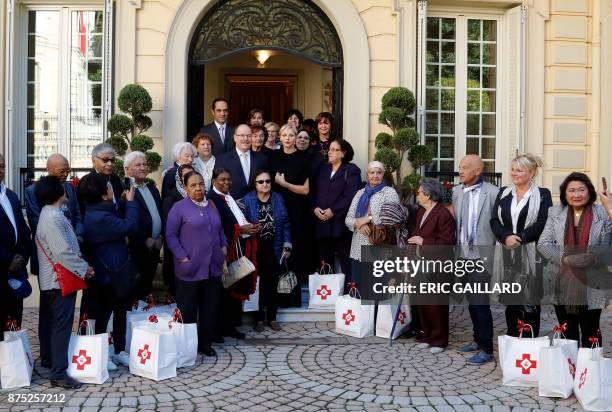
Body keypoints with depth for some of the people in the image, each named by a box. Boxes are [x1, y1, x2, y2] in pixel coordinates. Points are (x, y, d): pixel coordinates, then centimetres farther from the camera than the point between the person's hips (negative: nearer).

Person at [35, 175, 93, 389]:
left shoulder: (47, 214, 11)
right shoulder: (54, 217, -21)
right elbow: (63, 252, -25)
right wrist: (83, 268, -15)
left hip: (49, 279, 11)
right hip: (61, 279, -11)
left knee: (49, 321, 20)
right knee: (61, 325, -8)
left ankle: (47, 358, 35)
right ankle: (58, 373, -7)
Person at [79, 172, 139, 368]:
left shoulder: (96, 213, 9)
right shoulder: (100, 218, -26)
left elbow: (120, 226, 16)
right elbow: (130, 227, -25)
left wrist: (124, 202, 9)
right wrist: (130, 202, -15)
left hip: (115, 272, 10)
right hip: (109, 274, -10)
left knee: (120, 312, 17)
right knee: (103, 315, 4)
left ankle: (119, 351, 27)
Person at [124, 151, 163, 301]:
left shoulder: (152, 187, 14)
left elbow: (161, 213, 14)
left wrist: (161, 237, 2)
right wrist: (145, 240, -16)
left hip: (155, 246, 7)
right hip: (137, 248, -7)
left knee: (148, 284, 14)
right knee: (136, 288, 3)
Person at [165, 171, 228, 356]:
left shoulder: (211, 206, 13)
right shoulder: (179, 207, -4)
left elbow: (220, 231, 20)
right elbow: (171, 235, -7)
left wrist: (224, 247, 5)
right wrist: (183, 257, -14)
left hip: (213, 267, 5)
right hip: (190, 268, -5)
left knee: (210, 307, 9)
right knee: (187, 309, 5)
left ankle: (205, 343, 22)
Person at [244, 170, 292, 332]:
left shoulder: (278, 199, 4)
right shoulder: (248, 200, -5)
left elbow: (286, 224, 6)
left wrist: (287, 246, 2)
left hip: (275, 249, 3)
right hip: (256, 249, -2)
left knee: (273, 284, 8)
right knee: (258, 284, 3)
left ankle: (272, 318, 19)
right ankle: (259, 318, 15)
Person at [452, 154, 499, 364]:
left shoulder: (492, 192, -11)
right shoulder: (456, 191, 9)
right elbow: (453, 220, 11)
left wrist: (495, 251, -12)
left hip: (482, 255, -6)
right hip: (464, 254, 7)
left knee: (480, 302, -5)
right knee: (471, 300, 16)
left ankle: (486, 349, 4)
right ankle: (478, 340, 30)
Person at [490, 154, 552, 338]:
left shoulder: (543, 195, 0)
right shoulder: (503, 194, 12)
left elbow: (542, 224, -10)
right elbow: (494, 220, 4)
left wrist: (519, 238, -17)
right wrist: (506, 237, -13)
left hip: (531, 254, -4)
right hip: (507, 254, 4)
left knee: (530, 301, -1)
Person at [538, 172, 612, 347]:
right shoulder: (555, 213, 6)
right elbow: (543, 243, 1)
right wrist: (565, 258, -13)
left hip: (591, 286, -2)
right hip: (563, 285, 2)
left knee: (590, 331, 8)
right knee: (567, 333, 12)